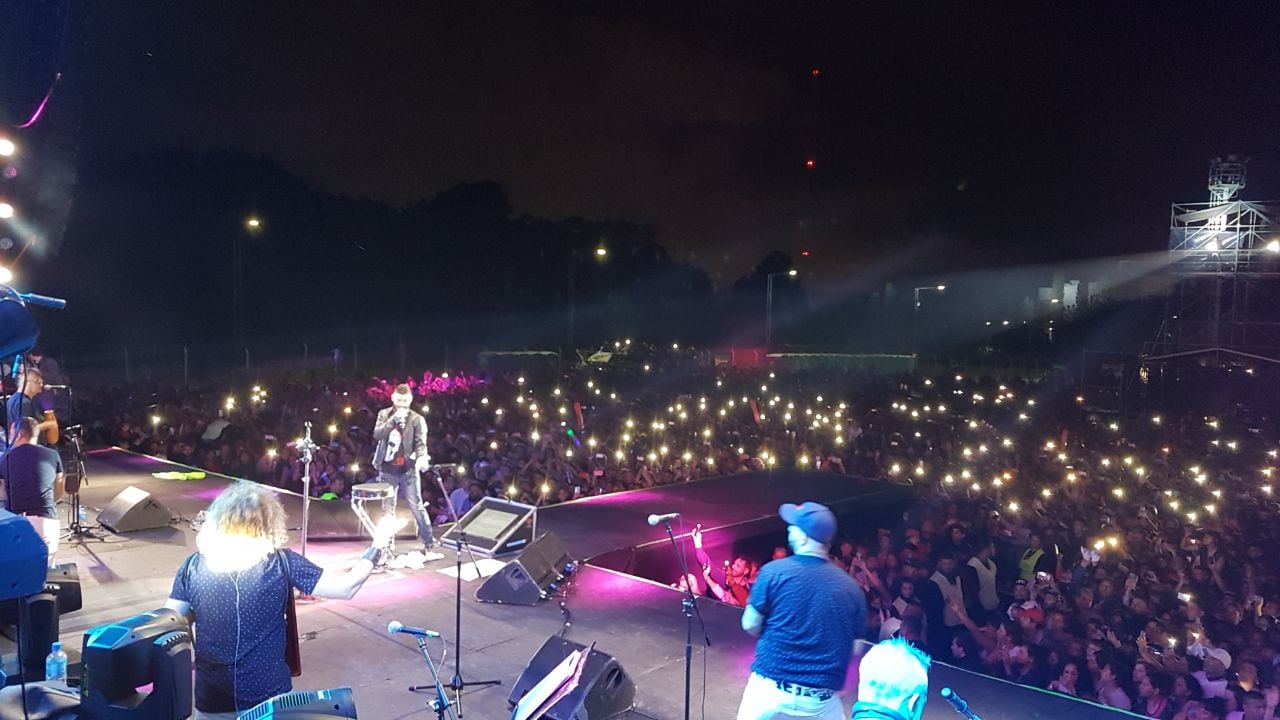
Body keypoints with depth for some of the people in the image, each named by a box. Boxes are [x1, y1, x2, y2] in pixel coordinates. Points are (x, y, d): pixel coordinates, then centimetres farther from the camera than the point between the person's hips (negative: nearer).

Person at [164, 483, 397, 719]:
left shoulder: (194, 566, -7)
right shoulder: (281, 563, -12)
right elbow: (346, 587, -11)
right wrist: (378, 544, 0)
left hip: (212, 701, 2)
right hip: (271, 699, -1)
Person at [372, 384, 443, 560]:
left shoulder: (417, 419, -1)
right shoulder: (384, 414, 6)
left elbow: (421, 443, -10)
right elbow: (377, 435, -8)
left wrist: (422, 458, -30)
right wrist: (394, 419, -19)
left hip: (408, 470, -2)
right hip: (387, 470, 2)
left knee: (416, 507, -6)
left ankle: (429, 546, -2)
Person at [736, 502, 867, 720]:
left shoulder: (774, 571, -8)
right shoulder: (851, 587, 0)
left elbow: (751, 626, -2)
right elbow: (856, 647, 5)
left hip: (770, 690, -1)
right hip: (821, 701, 1)